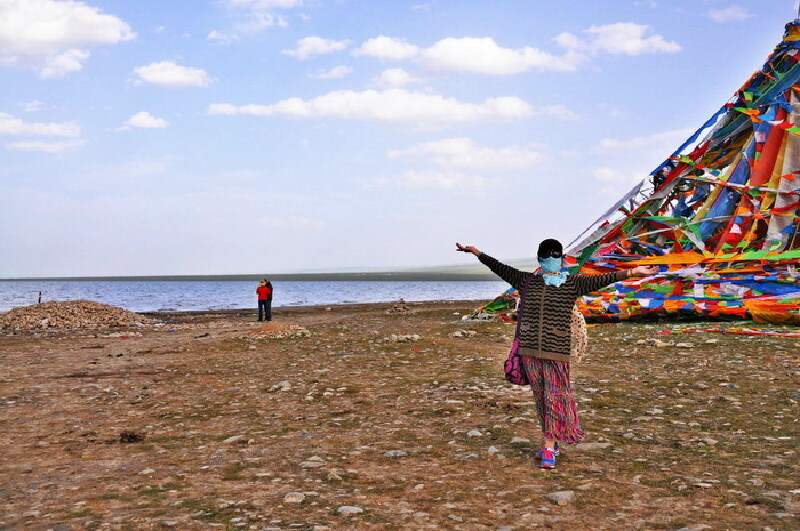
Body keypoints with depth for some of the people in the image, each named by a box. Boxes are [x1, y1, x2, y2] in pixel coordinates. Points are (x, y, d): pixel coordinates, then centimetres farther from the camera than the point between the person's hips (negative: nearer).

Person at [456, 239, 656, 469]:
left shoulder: (573, 284, 2)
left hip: (556, 351, -3)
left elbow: (602, 279, -7)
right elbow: (501, 269, 14)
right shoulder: (528, 282, 10)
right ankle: (552, 441, 24)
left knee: (554, 396, -2)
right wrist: (477, 253, 15)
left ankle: (549, 448, 3)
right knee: (540, 397, 10)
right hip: (530, 350, 3)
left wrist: (632, 272, -17)